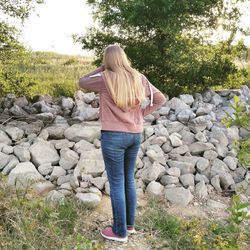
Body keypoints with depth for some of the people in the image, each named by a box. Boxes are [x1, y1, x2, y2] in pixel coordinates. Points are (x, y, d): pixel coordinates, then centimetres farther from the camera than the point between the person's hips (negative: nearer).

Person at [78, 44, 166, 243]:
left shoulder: (106, 78, -9)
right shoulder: (138, 78, 5)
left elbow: (82, 82, 8)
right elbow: (161, 99, 10)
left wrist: (101, 69, 10)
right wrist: (142, 114, 8)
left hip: (113, 136, -5)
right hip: (135, 135, 6)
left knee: (116, 183, 3)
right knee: (129, 179, 17)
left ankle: (120, 231, 13)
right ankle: (130, 224, 30)